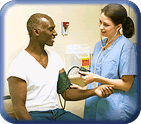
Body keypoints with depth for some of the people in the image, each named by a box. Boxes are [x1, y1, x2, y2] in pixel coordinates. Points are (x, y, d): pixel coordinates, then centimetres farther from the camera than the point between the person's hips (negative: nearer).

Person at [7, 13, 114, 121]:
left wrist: (94, 91, -7)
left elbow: (66, 93, 6)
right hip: (33, 115, -5)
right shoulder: (19, 64, -12)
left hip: (56, 112, 5)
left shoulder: (55, 57, 8)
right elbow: (19, 108, -12)